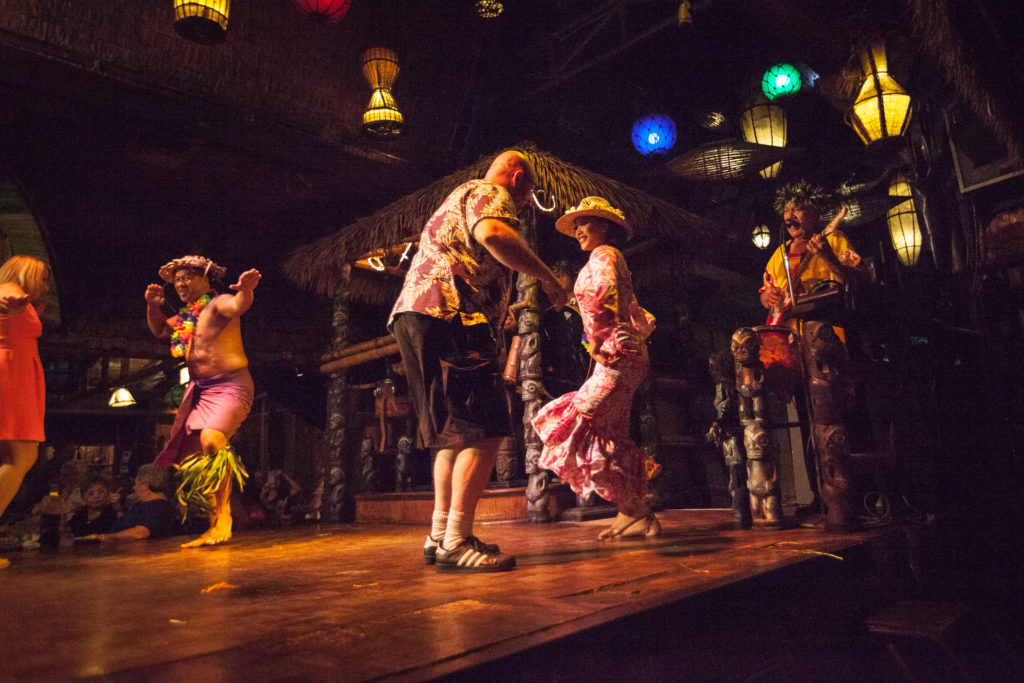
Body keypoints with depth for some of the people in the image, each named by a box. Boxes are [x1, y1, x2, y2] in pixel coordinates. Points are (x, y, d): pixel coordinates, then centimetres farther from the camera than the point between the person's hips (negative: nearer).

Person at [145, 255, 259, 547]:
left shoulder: (217, 304, -7)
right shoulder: (186, 317, 17)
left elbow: (237, 306, -30)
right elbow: (159, 331, 33)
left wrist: (245, 290, -53)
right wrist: (153, 306, 15)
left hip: (229, 386, -9)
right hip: (199, 389, 9)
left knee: (211, 439, -31)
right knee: (193, 456, 4)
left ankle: (223, 520, -20)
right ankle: (213, 527, 13)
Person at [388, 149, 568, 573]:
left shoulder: (459, 198, 36)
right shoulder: (488, 193, 4)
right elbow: (492, 234, -20)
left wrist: (499, 316, 42)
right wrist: (546, 276, -11)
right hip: (446, 315, -11)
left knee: (457, 434, 12)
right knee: (484, 431, -13)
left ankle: (440, 537, 14)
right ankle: (455, 543, -15)